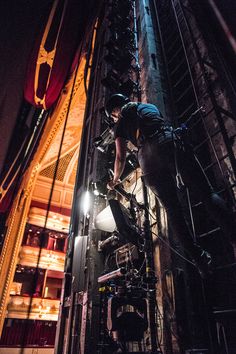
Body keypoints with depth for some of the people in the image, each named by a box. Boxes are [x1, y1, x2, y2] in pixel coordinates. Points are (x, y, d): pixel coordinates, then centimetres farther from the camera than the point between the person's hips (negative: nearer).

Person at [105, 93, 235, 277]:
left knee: (173, 208, 4)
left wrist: (115, 180, 34)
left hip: (148, 156, -1)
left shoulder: (121, 123, 23)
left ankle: (201, 259, 0)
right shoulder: (150, 106, 33)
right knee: (208, 193, 0)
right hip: (172, 141, 2)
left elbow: (120, 158, 19)